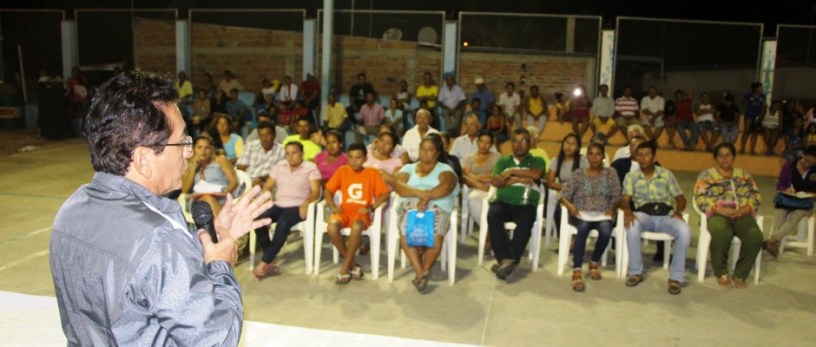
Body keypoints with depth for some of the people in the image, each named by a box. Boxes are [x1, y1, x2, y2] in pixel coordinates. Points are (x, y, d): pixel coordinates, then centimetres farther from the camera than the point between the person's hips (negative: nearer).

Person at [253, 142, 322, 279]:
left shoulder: (310, 168, 3)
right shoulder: (279, 165, 17)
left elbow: (316, 191, -7)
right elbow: (267, 186, 16)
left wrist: (306, 203, -27)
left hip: (297, 207, -4)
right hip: (278, 205, 4)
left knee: (283, 223, -36)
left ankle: (264, 262, -29)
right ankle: (271, 261, -19)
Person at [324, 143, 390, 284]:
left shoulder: (372, 173, 2)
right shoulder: (342, 171, 7)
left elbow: (385, 194, -2)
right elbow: (328, 190, 8)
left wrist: (371, 207, -16)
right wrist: (332, 206, -10)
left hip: (361, 213, -2)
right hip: (344, 211, 2)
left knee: (357, 227, -38)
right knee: (332, 227, -31)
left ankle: (345, 268, -19)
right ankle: (353, 265, -12)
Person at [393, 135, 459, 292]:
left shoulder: (445, 169, 18)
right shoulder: (408, 168, 25)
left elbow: (446, 186, -6)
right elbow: (398, 186, 4)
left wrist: (427, 196, -19)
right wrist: (420, 193, -13)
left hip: (437, 208, -1)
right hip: (410, 207, 2)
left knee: (436, 235, -36)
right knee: (405, 233, -34)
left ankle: (424, 270, -21)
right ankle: (421, 272, -31)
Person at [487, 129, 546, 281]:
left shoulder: (537, 161, 18)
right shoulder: (503, 161, 21)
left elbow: (535, 175, -6)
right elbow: (496, 181, 3)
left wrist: (512, 172, -2)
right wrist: (520, 179, -3)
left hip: (525, 204, -1)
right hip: (504, 202, 1)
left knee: (525, 223, -34)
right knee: (493, 215, -33)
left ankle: (507, 260, -29)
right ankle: (506, 258, -34)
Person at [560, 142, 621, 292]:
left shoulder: (610, 173, 8)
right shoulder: (578, 174, 5)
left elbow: (617, 197, 4)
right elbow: (564, 196, 1)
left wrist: (612, 209, -15)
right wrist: (570, 206, -20)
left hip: (603, 214, 1)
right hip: (582, 213, -1)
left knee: (606, 230, -33)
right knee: (583, 227, -36)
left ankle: (594, 262, -5)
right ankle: (577, 271, -39)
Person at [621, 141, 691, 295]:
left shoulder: (666, 174, 13)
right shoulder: (631, 176, 8)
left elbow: (680, 198, 13)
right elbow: (625, 199, -6)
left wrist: (678, 211, -10)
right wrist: (627, 211, -29)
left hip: (665, 215, 1)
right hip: (644, 214, -1)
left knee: (685, 230, -31)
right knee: (632, 226, -37)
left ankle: (675, 277, -18)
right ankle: (636, 272, -19)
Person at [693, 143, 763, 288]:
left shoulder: (744, 174, 23)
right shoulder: (706, 175, 12)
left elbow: (756, 195, 14)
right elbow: (700, 198, -1)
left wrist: (747, 208, -8)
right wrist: (720, 209, -16)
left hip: (742, 214, 3)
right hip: (718, 214, -3)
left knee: (755, 236, -30)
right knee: (721, 233, -38)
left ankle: (739, 275, -13)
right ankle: (721, 273, -15)